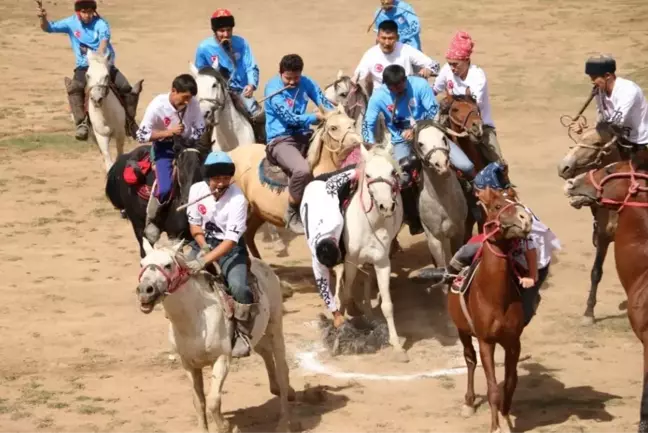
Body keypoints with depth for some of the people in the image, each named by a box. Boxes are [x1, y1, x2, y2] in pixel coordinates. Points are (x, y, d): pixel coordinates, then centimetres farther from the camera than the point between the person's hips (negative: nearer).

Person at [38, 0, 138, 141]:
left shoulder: (101, 24, -8)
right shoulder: (71, 23, 0)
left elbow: (104, 40, -26)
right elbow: (49, 28, -2)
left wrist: (99, 58, -46)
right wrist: (43, 18, -26)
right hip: (84, 67, 0)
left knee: (127, 89, -12)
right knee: (74, 89, -30)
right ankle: (81, 124, -31)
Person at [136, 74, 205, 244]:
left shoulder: (193, 103, -16)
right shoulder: (157, 106, -25)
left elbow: (200, 129, -4)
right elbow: (142, 135, -20)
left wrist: (189, 146, -16)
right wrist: (169, 132, -28)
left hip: (186, 146, 4)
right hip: (165, 149, -4)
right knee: (165, 188, -20)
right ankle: (150, 221, 5)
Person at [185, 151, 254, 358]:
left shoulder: (237, 199, -23)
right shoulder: (197, 190, -10)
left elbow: (231, 240, -27)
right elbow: (194, 224, 2)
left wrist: (205, 260, -36)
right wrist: (203, 247, -16)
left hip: (230, 248, -4)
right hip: (203, 243, 4)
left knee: (239, 287, -27)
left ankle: (243, 336, -7)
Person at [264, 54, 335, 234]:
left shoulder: (306, 82, 7)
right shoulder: (273, 88, -11)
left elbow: (324, 103, 2)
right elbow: (289, 118, -19)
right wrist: (316, 117, -23)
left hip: (304, 136, 7)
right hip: (281, 141, -7)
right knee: (302, 170, -35)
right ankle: (292, 214, -11)